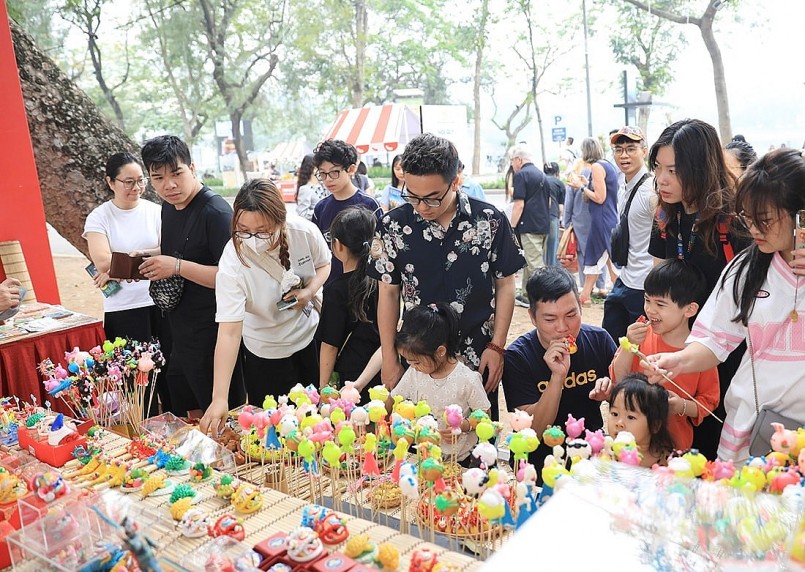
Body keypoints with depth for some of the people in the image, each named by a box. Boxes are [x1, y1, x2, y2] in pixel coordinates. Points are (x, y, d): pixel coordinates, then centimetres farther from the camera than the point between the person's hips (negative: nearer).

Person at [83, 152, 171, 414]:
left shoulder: (155, 211, 3)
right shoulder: (99, 218, -1)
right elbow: (103, 262, -13)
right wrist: (147, 255, -9)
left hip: (162, 302, 2)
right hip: (123, 309, -1)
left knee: (170, 370, 9)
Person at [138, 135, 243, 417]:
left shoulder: (215, 212, -20)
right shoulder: (169, 206, 8)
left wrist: (177, 267, -25)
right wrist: (145, 257, 7)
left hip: (212, 339, -9)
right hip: (181, 334, 9)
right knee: (179, 414, 24)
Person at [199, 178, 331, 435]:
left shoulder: (305, 232, -22)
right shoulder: (233, 262, -30)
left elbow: (323, 265, 2)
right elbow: (229, 332, -32)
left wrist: (309, 291, -19)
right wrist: (220, 398, -37)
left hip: (310, 337, 3)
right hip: (264, 352, -3)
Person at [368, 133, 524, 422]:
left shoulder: (489, 221, -9)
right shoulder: (393, 225, -7)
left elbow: (505, 284, 1)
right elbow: (388, 292, 1)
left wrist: (497, 347, -4)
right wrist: (390, 360, 1)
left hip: (477, 360, 0)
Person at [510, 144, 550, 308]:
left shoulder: (521, 175, -9)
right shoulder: (541, 174, 17)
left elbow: (519, 204, -16)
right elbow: (548, 202, 21)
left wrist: (512, 226, -12)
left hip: (529, 226, -9)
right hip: (544, 225, 9)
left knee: (536, 264, -6)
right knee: (529, 262, 17)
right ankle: (526, 296, 25)